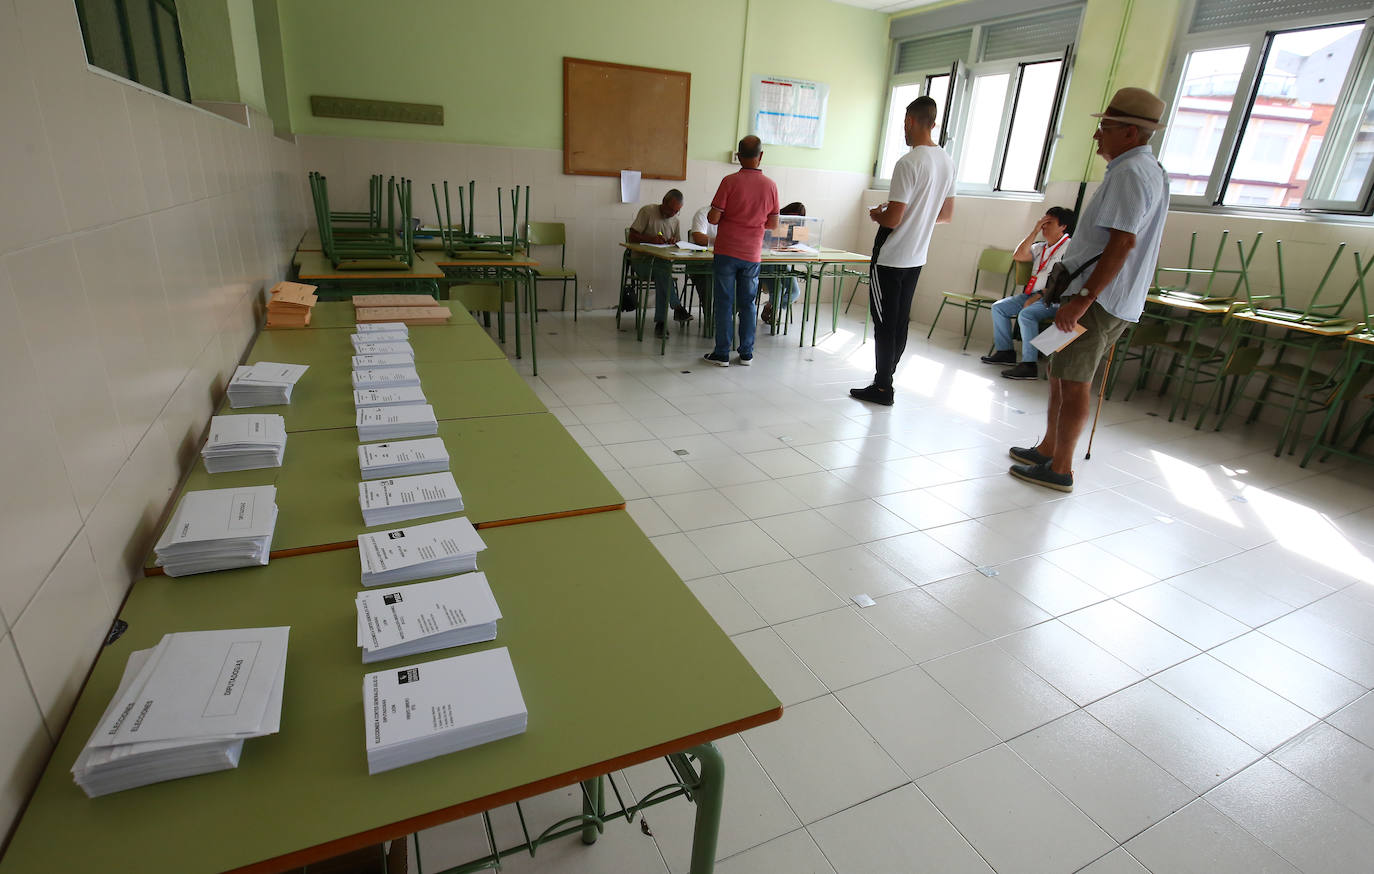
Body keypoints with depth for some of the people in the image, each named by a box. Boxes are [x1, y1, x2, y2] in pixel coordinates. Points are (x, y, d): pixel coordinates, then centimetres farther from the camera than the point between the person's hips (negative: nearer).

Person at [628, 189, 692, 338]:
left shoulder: (675, 220, 13)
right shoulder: (647, 211, -3)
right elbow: (632, 237, -8)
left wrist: (674, 242, -7)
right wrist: (651, 239, -24)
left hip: (663, 261, 4)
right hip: (641, 260, -4)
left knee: (662, 276, -33)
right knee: (664, 269, -37)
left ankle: (660, 322, -33)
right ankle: (677, 307, -36)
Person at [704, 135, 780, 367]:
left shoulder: (730, 181, -9)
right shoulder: (770, 185, 1)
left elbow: (714, 218, -10)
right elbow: (773, 225, 7)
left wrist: (710, 215, 12)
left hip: (727, 252, -3)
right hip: (752, 255, 3)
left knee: (724, 303, 3)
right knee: (747, 304, 12)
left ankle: (722, 354, 6)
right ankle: (746, 354, 16)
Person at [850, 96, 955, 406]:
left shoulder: (908, 163, -18)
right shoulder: (947, 162, 9)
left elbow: (892, 219, -20)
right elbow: (946, 215, 16)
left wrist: (876, 214, 0)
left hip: (890, 259, -8)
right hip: (917, 258, 8)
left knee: (884, 323, -1)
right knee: (900, 322, 13)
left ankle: (882, 388, 6)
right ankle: (885, 377, 23)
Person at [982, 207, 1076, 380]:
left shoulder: (1069, 247, -6)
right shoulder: (1040, 247, 19)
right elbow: (1018, 256, 3)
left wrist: (1038, 297, -19)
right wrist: (1035, 231, 2)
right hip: (1032, 294, 9)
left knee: (1026, 315, -33)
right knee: (998, 307, -2)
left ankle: (1029, 365, -30)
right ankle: (1004, 351, 2)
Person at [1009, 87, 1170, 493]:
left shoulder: (1129, 173, -14)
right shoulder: (1151, 170, 20)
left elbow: (1122, 242, -24)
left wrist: (1083, 299, -26)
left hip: (1099, 300, -10)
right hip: (1120, 301, 10)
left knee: (1073, 381, -5)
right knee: (1062, 376, 16)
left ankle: (1060, 469, 3)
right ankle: (1047, 450, 26)